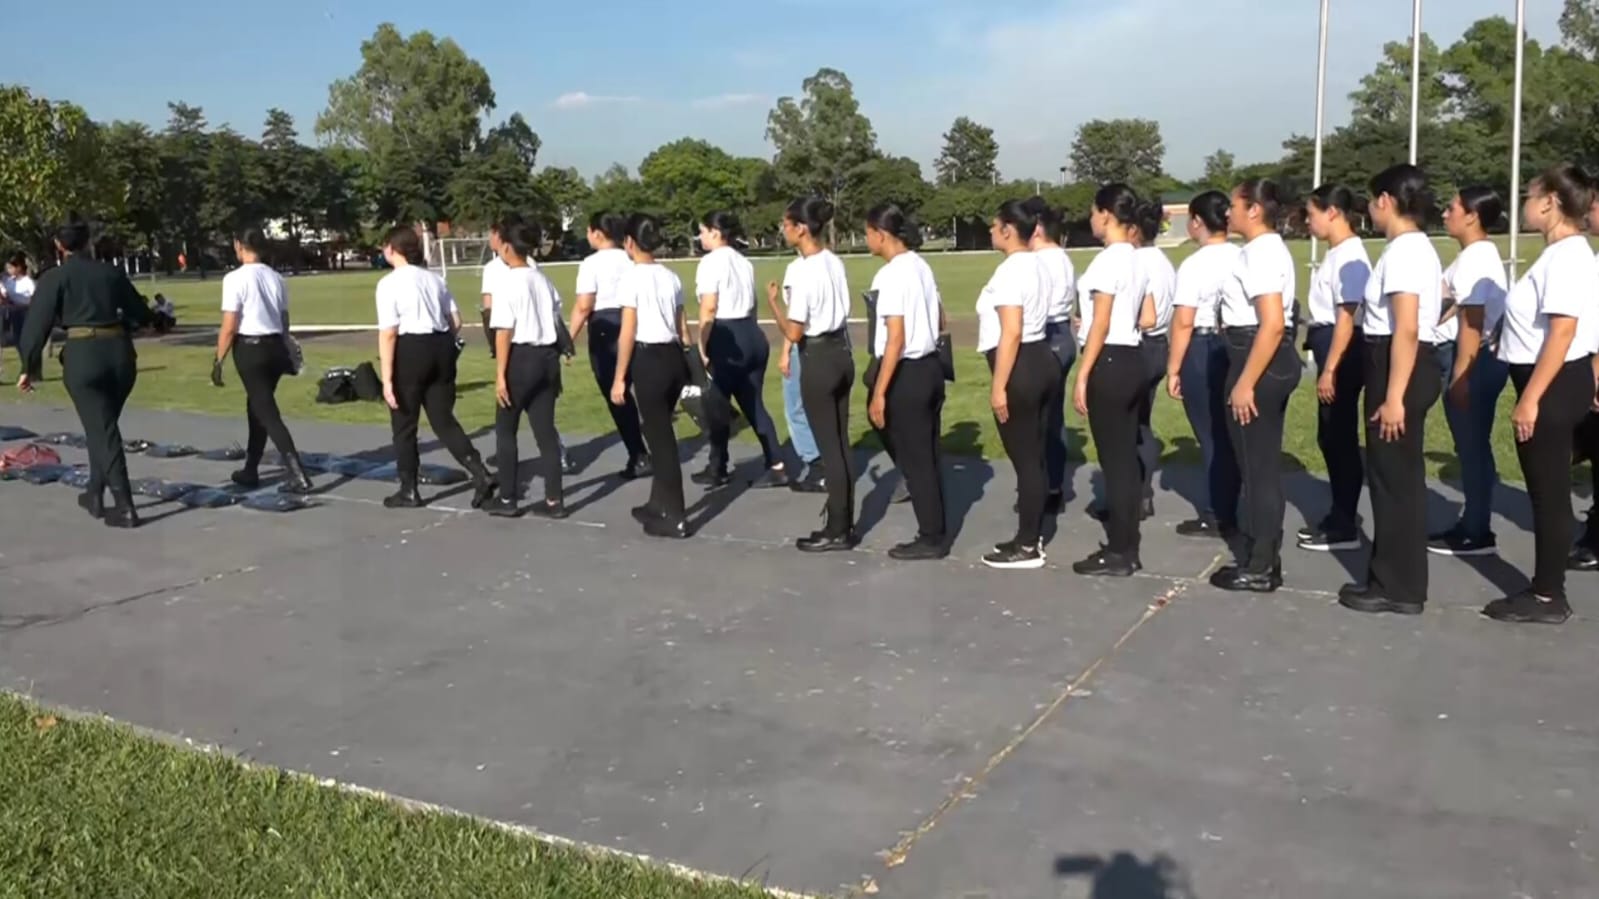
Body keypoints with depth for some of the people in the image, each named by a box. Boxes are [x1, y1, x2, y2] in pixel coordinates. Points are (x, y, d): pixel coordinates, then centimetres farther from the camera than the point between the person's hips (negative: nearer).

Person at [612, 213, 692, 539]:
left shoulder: (631, 277, -9)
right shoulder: (671, 277, 11)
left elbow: (627, 333, -11)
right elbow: (682, 327, 12)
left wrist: (619, 378, -7)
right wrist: (686, 362, 18)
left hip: (649, 359, -7)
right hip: (674, 357, 7)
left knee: (661, 438, -1)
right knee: (661, 433, 19)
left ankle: (675, 518, 3)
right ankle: (658, 505, 30)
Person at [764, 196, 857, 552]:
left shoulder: (800, 271, -18)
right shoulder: (835, 263, 7)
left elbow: (794, 333, -17)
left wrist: (773, 301, -4)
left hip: (818, 359, -8)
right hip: (842, 353, 8)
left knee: (828, 447, 0)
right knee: (840, 442, 14)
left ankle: (837, 531, 9)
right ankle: (844, 522, 22)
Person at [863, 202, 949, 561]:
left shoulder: (891, 275, -18)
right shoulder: (920, 265, 8)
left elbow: (895, 339, -22)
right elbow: (940, 318, 19)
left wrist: (879, 393, -20)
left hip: (906, 372, -9)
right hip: (929, 366, 9)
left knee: (913, 459, 2)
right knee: (927, 455, 15)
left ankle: (931, 538, 11)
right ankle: (936, 532, 24)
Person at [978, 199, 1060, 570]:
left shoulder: (1010, 270, -16)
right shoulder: (1036, 265, 15)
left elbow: (1011, 333, -22)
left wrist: (999, 386, -21)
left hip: (1021, 368, -10)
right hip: (1042, 360, 10)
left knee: (1023, 459, -3)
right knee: (1034, 456, 14)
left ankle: (1027, 547, 5)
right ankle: (1032, 535, 23)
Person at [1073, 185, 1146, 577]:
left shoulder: (1108, 259, -14)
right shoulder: (1135, 258, 13)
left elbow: (1100, 325, -17)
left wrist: (1082, 376, -15)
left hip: (1110, 361, -9)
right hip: (1132, 358, 9)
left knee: (1113, 459, -3)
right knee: (1126, 456, 12)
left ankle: (1118, 553, 4)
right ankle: (1127, 548, 19)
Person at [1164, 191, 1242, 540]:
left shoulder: (1195, 264, -13)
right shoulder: (1243, 258, 5)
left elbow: (1183, 323, -15)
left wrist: (1173, 370, -8)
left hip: (1201, 349, -6)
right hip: (1234, 346, 6)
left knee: (1209, 435, 3)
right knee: (1227, 433, 13)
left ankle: (1217, 516, 11)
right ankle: (1226, 512, 21)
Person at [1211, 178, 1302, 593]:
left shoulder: (1260, 253, -17)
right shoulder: (1270, 249, 16)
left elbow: (1272, 324, -25)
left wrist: (1244, 383, -25)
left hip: (1261, 362, -11)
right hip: (1273, 360, 11)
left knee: (1257, 465, -3)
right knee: (1264, 463, 15)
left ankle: (1259, 568, 6)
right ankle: (1264, 559, 23)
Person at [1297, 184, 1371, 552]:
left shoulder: (1350, 257, -16)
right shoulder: (1336, 254, 13)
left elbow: (1347, 317, -20)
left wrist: (1330, 369, -21)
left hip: (1342, 354, -10)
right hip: (1330, 349, 10)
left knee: (1341, 439, -3)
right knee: (1331, 438, 15)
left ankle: (1345, 528, 5)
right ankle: (1340, 516, 26)